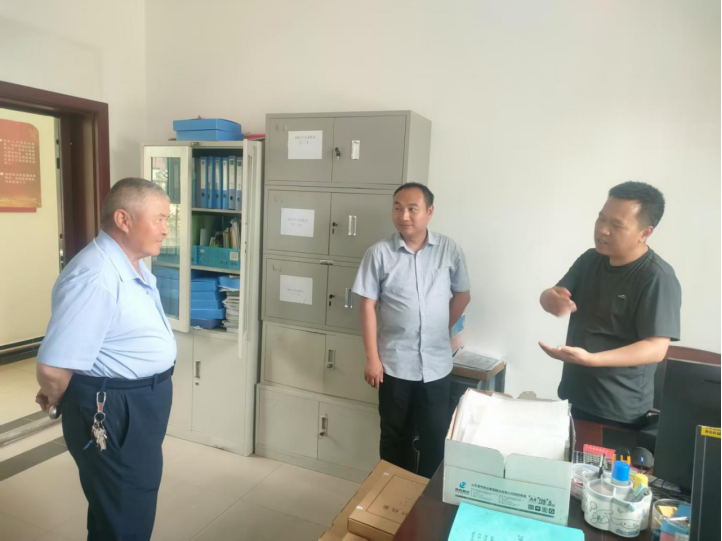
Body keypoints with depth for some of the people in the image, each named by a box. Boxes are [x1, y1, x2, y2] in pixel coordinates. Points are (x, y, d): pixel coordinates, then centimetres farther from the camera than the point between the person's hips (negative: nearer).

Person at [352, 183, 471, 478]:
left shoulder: (450, 250, -3)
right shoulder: (379, 253, -8)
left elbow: (462, 296, 10)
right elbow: (368, 306, -7)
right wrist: (372, 358, -9)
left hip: (437, 364, 1)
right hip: (394, 364, -1)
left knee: (435, 436, 11)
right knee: (395, 435, 15)